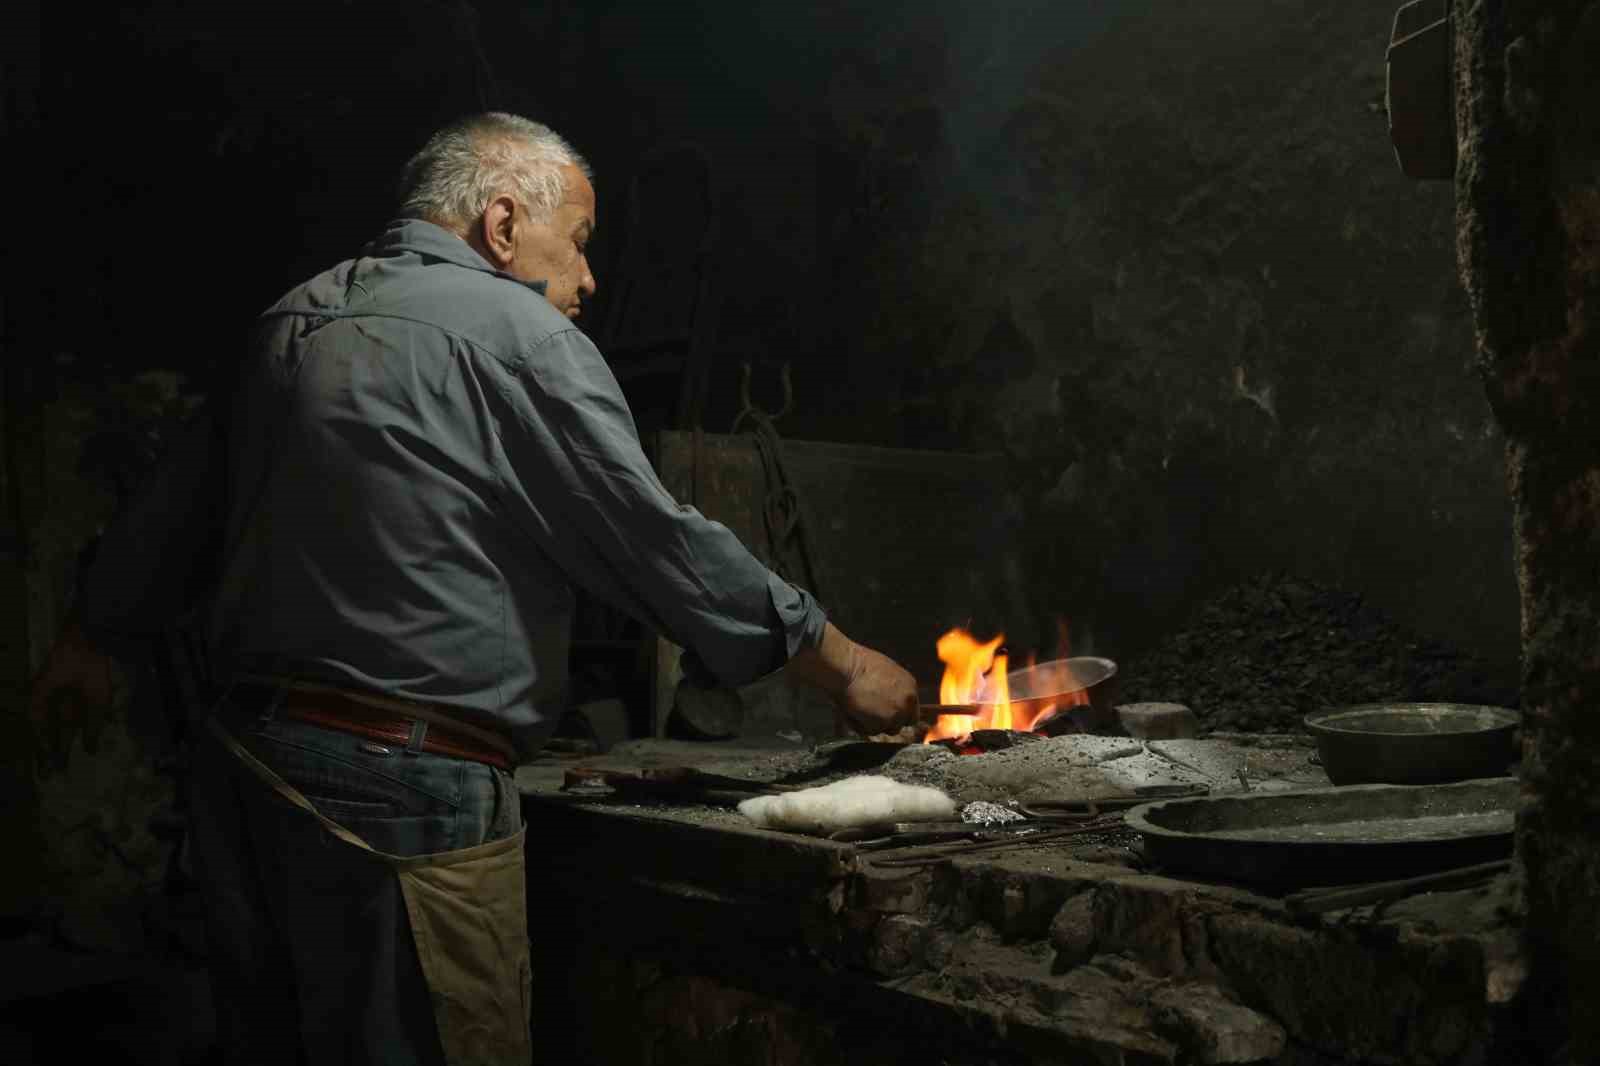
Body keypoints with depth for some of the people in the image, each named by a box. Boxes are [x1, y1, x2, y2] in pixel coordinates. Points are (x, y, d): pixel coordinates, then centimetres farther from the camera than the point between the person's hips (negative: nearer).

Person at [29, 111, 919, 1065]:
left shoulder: (291, 323, 14)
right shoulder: (514, 333, -9)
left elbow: (172, 511, 23)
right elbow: (657, 543, -11)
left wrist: (93, 637, 40)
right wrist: (843, 665, -1)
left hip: (241, 766, 9)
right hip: (404, 790, -8)